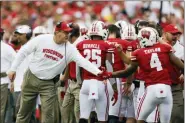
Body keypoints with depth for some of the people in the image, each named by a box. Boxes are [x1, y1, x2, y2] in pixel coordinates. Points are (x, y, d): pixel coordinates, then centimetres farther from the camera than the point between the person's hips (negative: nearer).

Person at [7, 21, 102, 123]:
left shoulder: (70, 49, -13)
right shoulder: (41, 39, -13)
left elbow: (82, 61, -21)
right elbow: (23, 52, -3)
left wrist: (98, 72, -35)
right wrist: (13, 69, -4)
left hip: (48, 83, 0)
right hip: (31, 79, 0)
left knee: (48, 113, -6)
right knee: (24, 111, 10)